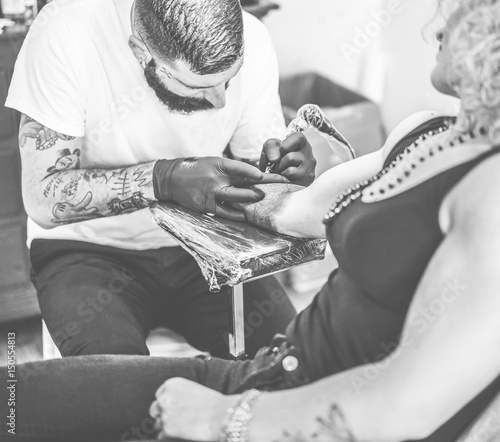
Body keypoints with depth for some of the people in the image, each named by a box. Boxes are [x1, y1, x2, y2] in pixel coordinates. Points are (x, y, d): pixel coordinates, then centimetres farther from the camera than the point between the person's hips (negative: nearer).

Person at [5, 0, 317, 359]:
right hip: (90, 250, -2)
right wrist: (165, 179, -33)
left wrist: (284, 167, -23)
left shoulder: (251, 42, -12)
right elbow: (44, 197, -22)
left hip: (202, 247, 3)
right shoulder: (65, 35, -22)